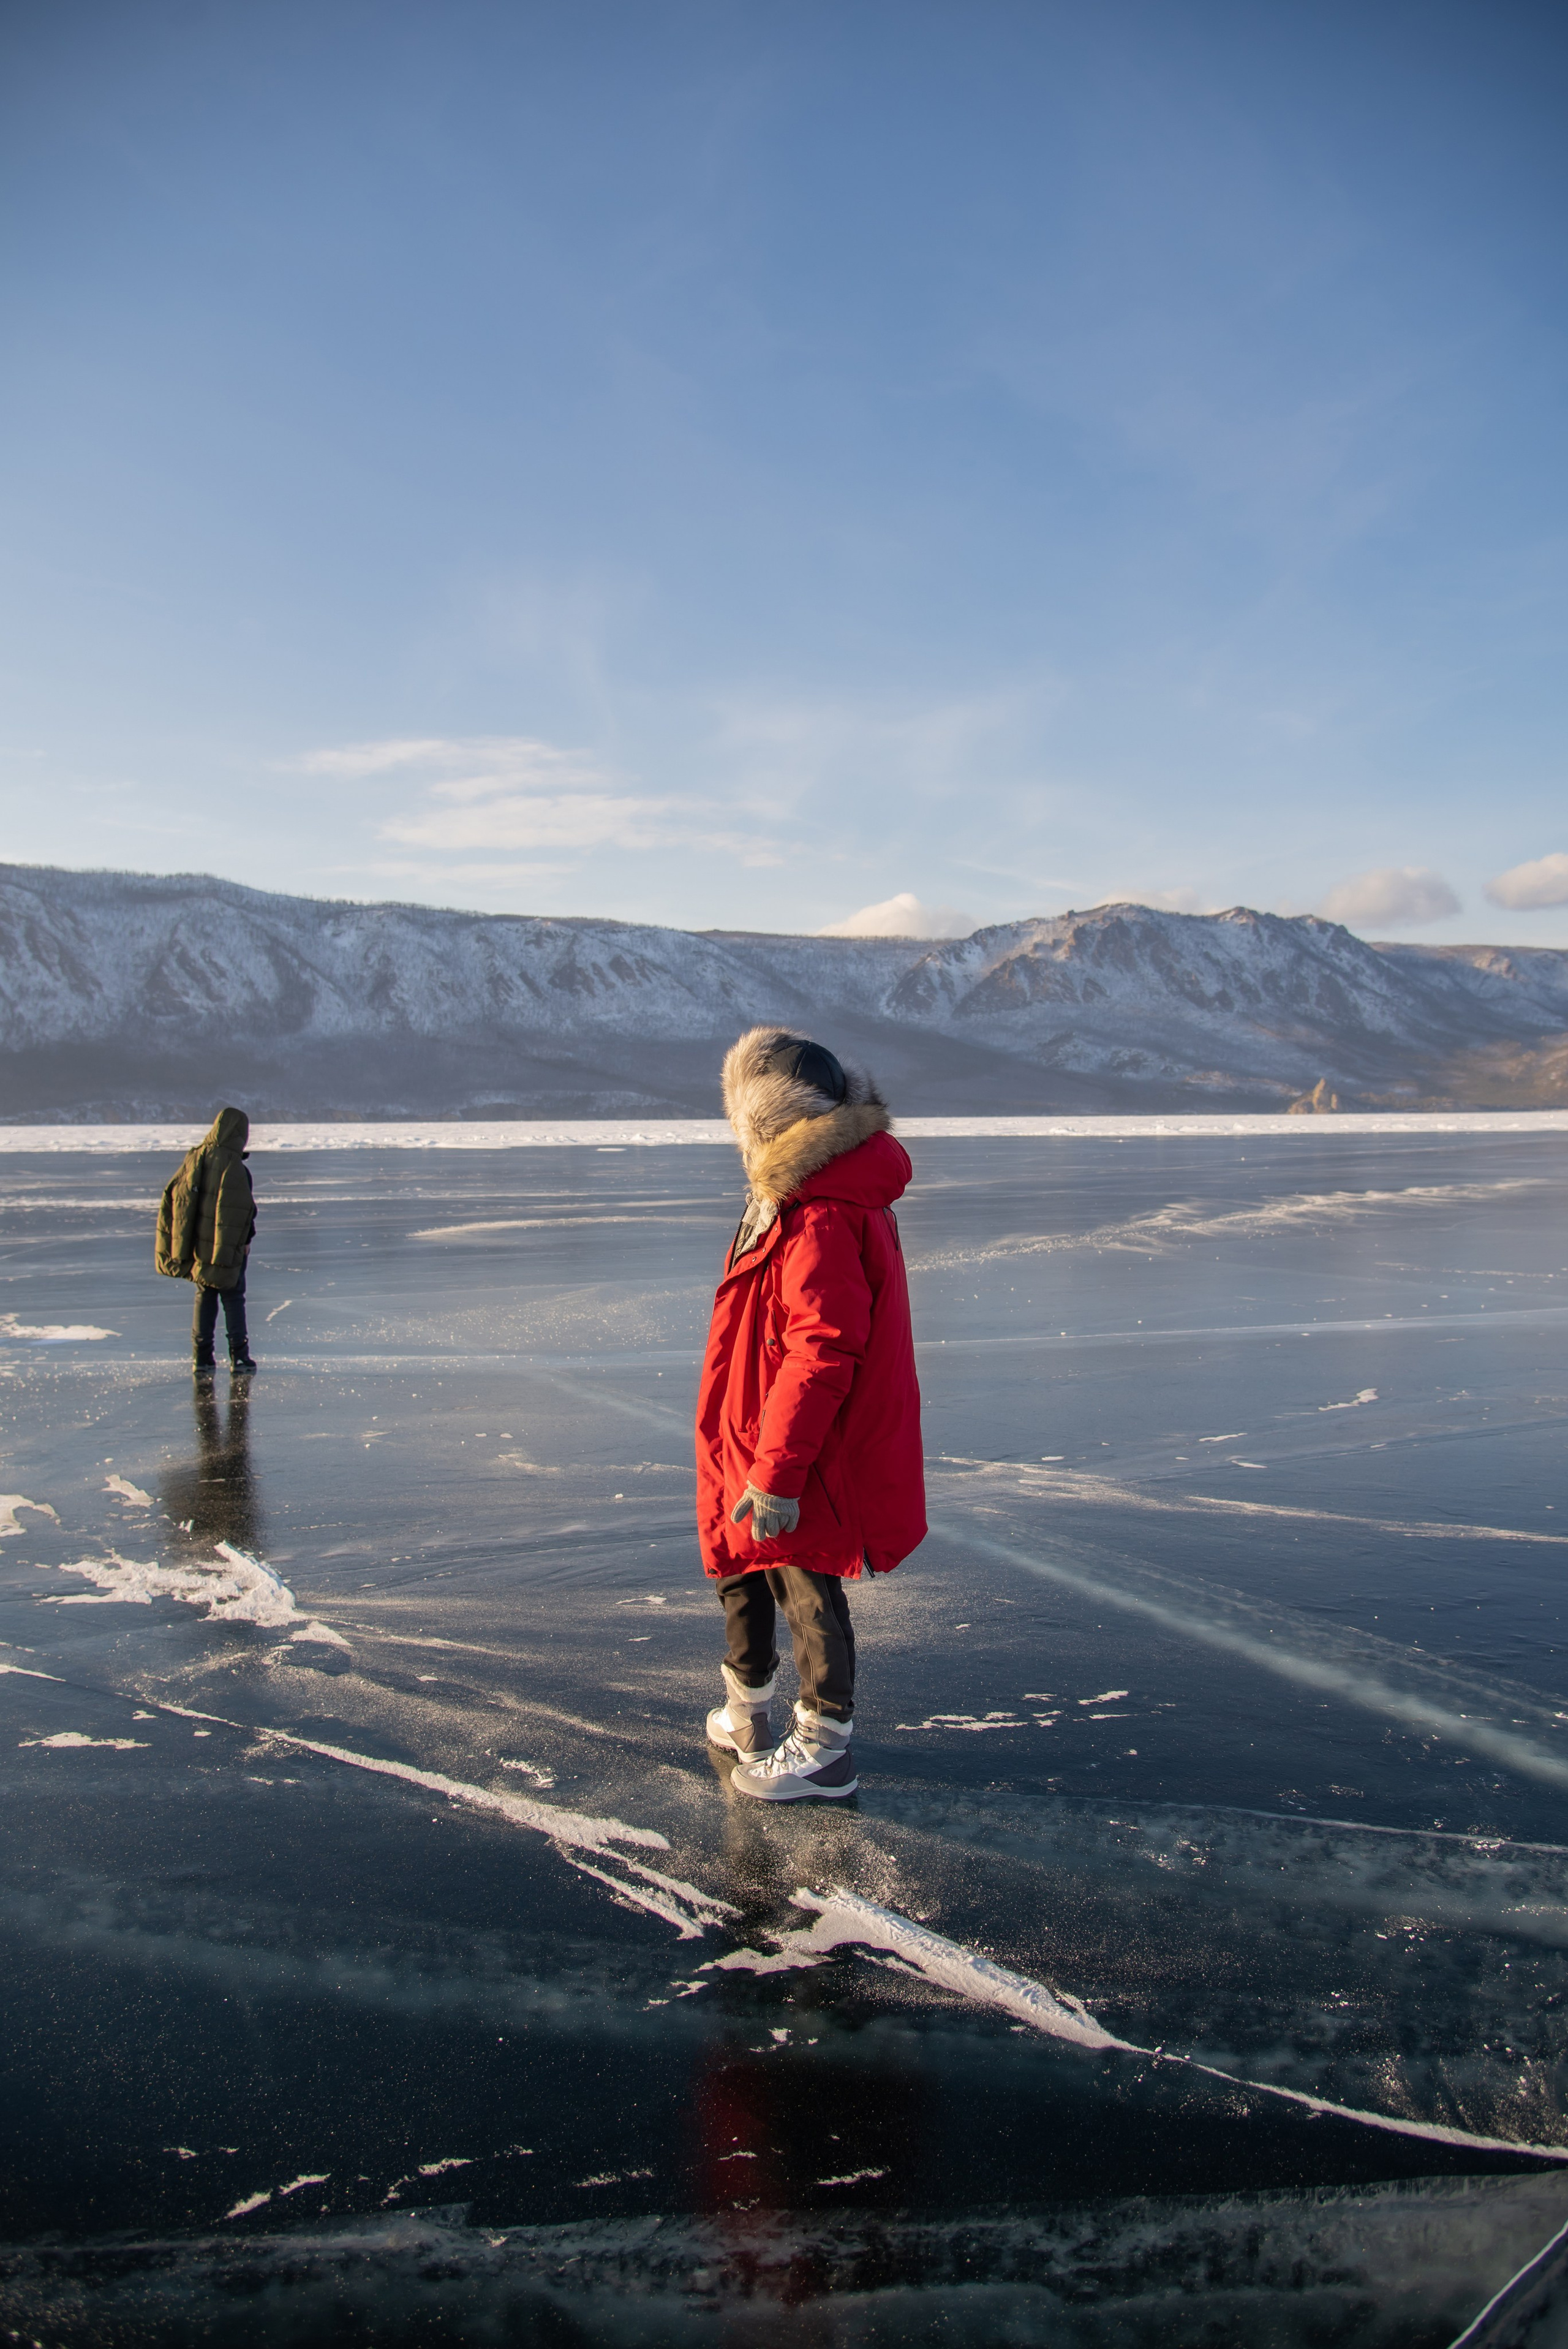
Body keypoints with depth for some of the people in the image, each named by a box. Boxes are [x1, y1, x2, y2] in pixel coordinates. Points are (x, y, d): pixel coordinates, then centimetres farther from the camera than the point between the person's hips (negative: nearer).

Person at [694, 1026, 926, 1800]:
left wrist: (777, 1476, -26)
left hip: (805, 1472, -10)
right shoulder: (804, 1197, 8)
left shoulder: (822, 1222, -27)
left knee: (808, 1593, 6)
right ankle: (748, 1709, 42)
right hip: (757, 1454, 10)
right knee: (740, 1570, 22)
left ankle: (824, 1748, 24)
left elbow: (820, 1359, -30)